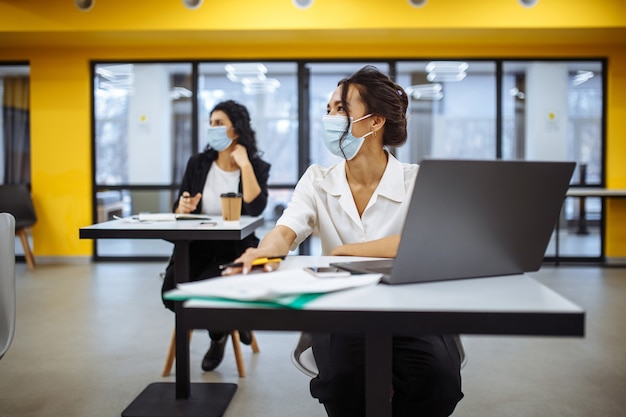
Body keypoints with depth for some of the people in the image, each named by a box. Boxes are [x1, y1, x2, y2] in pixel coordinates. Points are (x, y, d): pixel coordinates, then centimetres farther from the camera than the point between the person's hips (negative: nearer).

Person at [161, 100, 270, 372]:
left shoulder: (257, 167, -2)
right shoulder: (197, 163, 6)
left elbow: (256, 208, -20)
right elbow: (179, 208, 10)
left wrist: (244, 164, -17)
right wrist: (183, 208, -14)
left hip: (233, 248, -3)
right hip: (196, 245, 4)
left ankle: (219, 333, 11)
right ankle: (221, 324, 12)